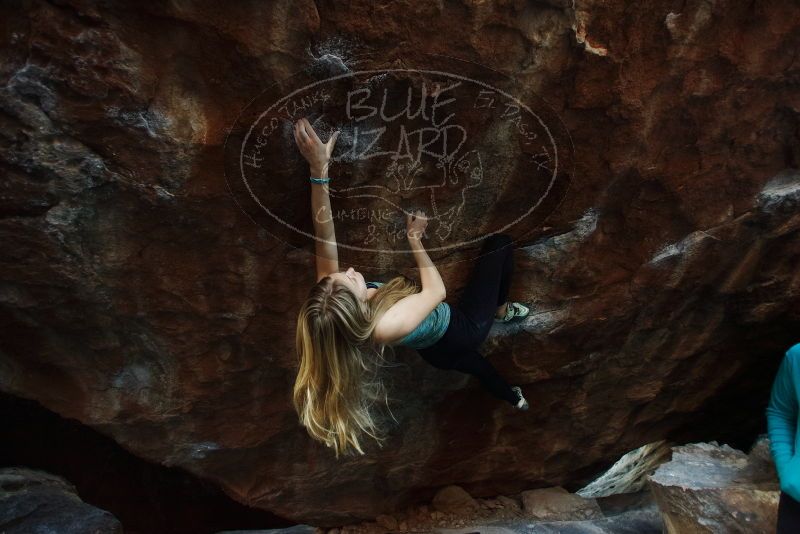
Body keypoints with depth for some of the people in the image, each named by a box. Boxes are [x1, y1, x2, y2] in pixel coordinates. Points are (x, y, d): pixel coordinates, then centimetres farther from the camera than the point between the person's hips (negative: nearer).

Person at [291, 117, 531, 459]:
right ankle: (502, 311, 36)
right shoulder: (387, 326, -48)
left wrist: (319, 169, -42)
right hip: (462, 330, -6)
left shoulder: (329, 303, -33)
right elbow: (437, 291, -31)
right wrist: (415, 238, -21)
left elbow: (324, 238, -33)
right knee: (500, 242, 8)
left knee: (472, 364, 41)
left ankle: (514, 399, 70)